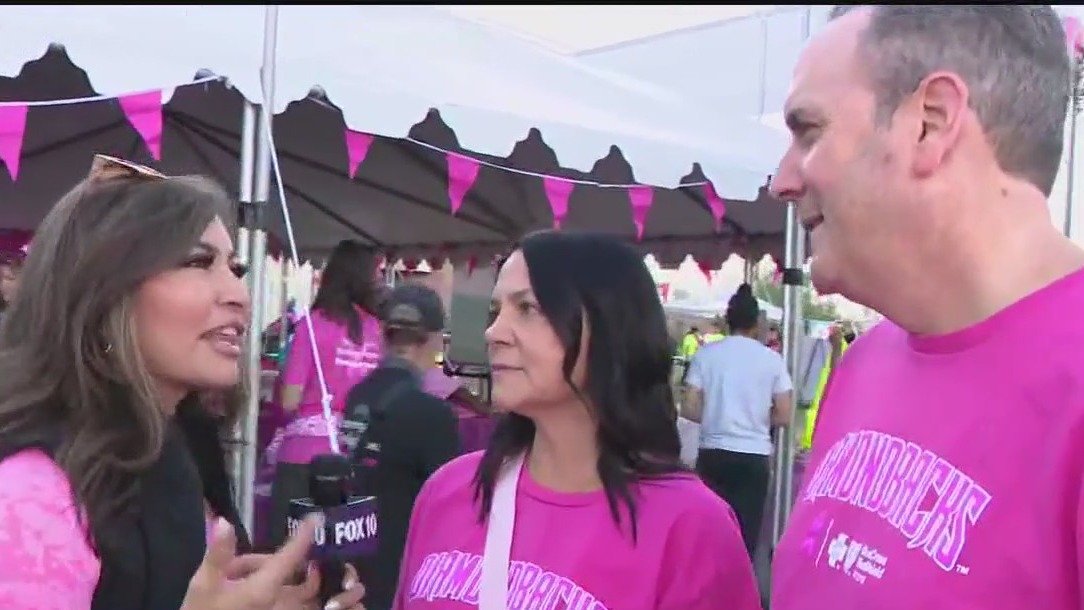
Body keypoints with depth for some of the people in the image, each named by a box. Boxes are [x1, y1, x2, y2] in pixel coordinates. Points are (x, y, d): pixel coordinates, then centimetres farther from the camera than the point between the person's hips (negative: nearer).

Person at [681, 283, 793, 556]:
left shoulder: (706, 353, -2)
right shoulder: (772, 359, -1)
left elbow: (689, 409, -4)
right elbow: (784, 415, -2)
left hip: (714, 453, 1)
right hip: (754, 456, -1)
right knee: (746, 533, 5)